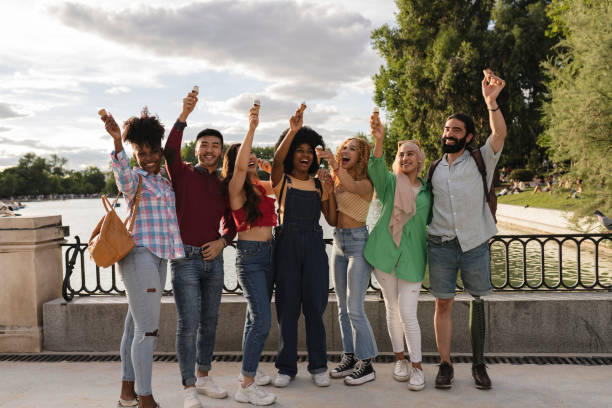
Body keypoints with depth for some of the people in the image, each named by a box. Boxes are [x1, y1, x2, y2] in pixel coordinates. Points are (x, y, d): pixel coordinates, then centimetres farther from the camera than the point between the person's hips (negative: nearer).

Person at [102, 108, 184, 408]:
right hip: (139, 256, -8)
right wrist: (117, 140, -45)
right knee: (147, 330, -7)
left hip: (159, 258, 8)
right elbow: (122, 172, -31)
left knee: (135, 326, 15)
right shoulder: (133, 178, -5)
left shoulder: (164, 182, 17)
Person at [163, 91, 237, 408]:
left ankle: (203, 377, 27)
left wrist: (222, 241, -1)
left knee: (209, 321, 12)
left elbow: (231, 222, 19)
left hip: (213, 258, 5)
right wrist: (184, 115, -32)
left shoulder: (224, 186, 11)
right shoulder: (183, 174, -2)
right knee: (188, 323, -7)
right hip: (185, 257, -5)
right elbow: (169, 151, -22)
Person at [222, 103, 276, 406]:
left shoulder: (258, 186, 11)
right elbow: (239, 165, -30)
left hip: (268, 252, 8)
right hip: (249, 255, -8)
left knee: (256, 315, 16)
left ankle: (249, 370, 29)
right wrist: (252, 127, -33)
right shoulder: (236, 188, -10)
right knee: (261, 319, -12)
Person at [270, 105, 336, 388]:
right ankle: (286, 367, 14)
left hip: (314, 245, 2)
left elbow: (331, 219, 8)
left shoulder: (318, 184, 13)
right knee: (287, 306, 2)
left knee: (314, 306, 3)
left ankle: (318, 366, 15)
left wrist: (329, 193, -5)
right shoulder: (281, 181, 5)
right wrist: (293, 130, -26)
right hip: (287, 244, -2)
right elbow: (277, 159, -18)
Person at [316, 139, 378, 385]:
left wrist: (335, 165, -46)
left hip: (358, 242, -7)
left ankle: (366, 365, 6)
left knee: (355, 308, -6)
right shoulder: (336, 182, 10)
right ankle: (349, 358, 23)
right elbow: (332, 219, 8)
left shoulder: (365, 183, -9)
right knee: (343, 308, 12)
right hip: (338, 242, 7)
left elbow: (352, 187, -34)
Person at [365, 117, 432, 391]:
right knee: (392, 310, 11)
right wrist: (379, 140, -39)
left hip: (412, 258, 0)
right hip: (385, 254, 0)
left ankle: (417, 366, 11)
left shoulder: (427, 191, 6)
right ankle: (400, 359, 28)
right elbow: (376, 167, -21)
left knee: (408, 314, -5)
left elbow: (431, 223, 15)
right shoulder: (389, 183, 0)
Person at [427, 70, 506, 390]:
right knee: (443, 304, 2)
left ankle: (479, 364, 16)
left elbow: (499, 133, -14)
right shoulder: (435, 169, 14)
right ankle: (445, 364, 11)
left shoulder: (481, 160, 3)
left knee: (478, 301, 4)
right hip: (440, 245, 2)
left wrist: (490, 101, -26)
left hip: (474, 243, -2)